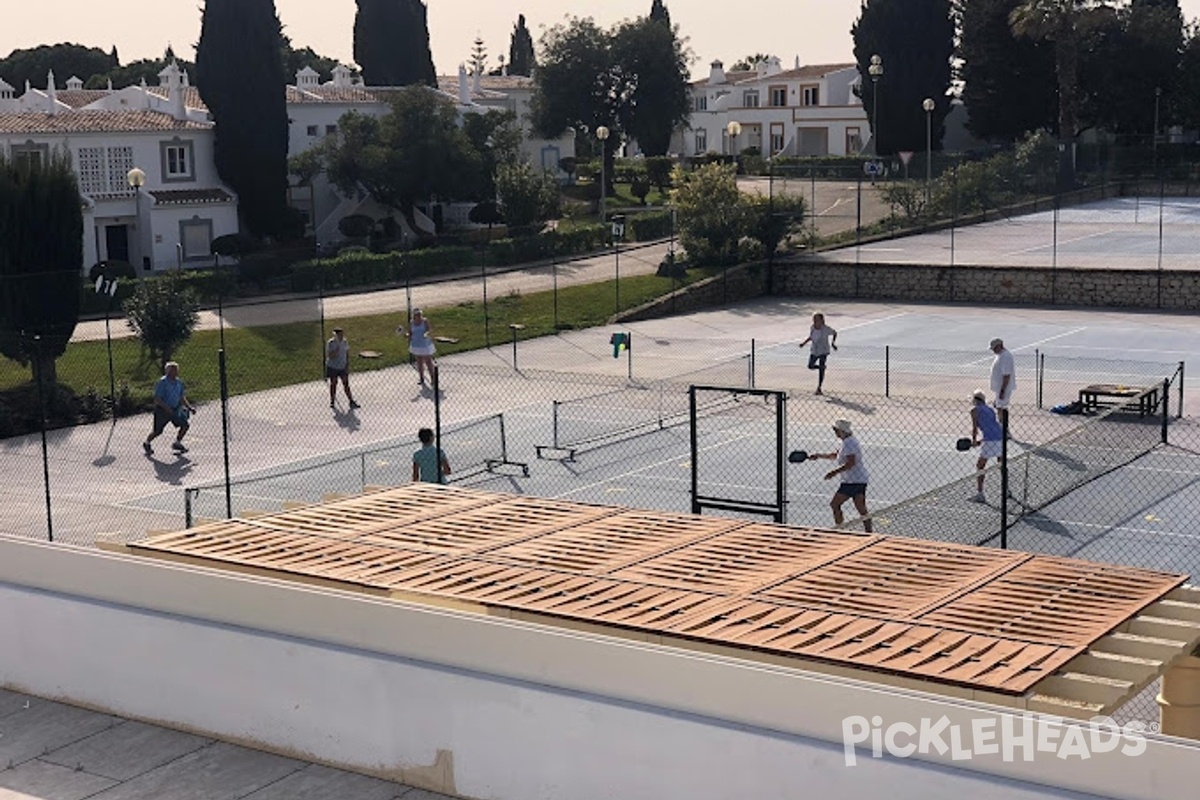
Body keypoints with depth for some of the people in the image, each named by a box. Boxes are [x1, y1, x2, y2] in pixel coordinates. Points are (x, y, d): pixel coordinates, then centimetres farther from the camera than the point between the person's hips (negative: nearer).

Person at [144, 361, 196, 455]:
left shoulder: (178, 382, 3)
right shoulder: (162, 382, -18)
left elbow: (182, 398, 11)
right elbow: (157, 399, -21)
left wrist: (190, 407, -2)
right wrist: (167, 408, -30)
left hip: (174, 409, 6)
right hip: (162, 410, -6)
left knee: (185, 425, -4)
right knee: (158, 431, -1)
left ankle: (177, 443, 17)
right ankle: (146, 443, 28)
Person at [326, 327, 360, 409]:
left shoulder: (345, 342, -1)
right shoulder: (330, 343, -15)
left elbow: (347, 354, 6)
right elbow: (330, 356, -19)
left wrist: (347, 366, 1)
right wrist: (337, 350, -33)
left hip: (343, 367, 3)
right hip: (333, 367, -3)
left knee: (346, 384, 0)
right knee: (333, 383, 9)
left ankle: (351, 402, 2)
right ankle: (332, 401, 24)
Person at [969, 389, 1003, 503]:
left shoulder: (974, 409, 6)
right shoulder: (990, 409, 25)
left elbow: (975, 428, 0)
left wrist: (974, 441, 14)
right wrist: (979, 442, 24)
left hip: (990, 441, -7)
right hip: (1001, 437, 7)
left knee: (980, 466, 4)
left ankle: (979, 494, -2)